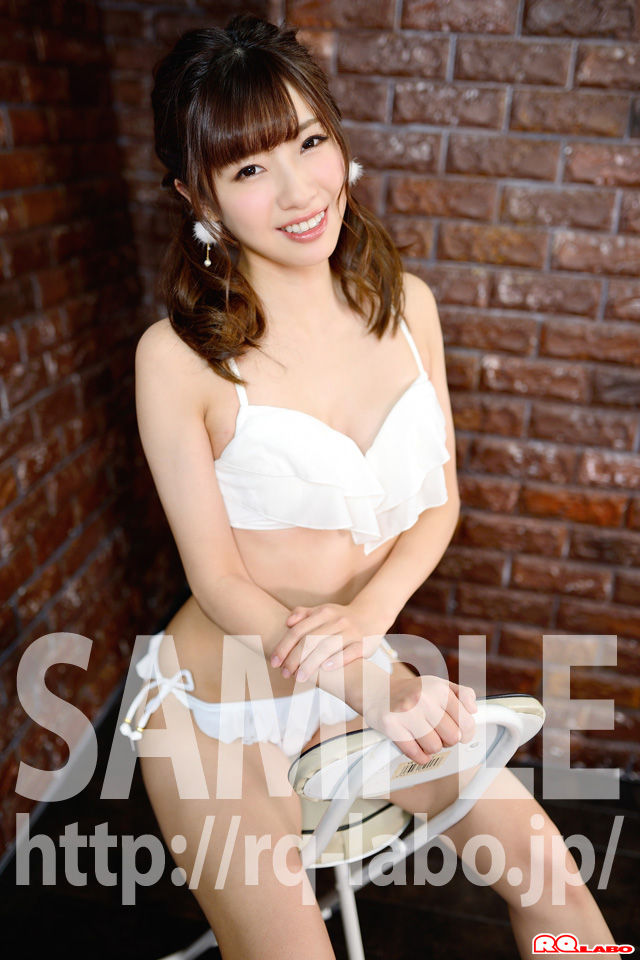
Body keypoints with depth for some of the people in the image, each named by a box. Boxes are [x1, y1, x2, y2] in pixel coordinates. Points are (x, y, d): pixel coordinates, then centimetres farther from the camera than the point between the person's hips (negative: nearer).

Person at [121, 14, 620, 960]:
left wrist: (366, 615, -20)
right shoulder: (179, 355, -19)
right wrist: (379, 688, -27)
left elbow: (439, 501, -1)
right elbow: (218, 576, -16)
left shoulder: (406, 304, -5)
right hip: (220, 706, -3)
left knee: (543, 862, 5)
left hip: (359, 674, 4)